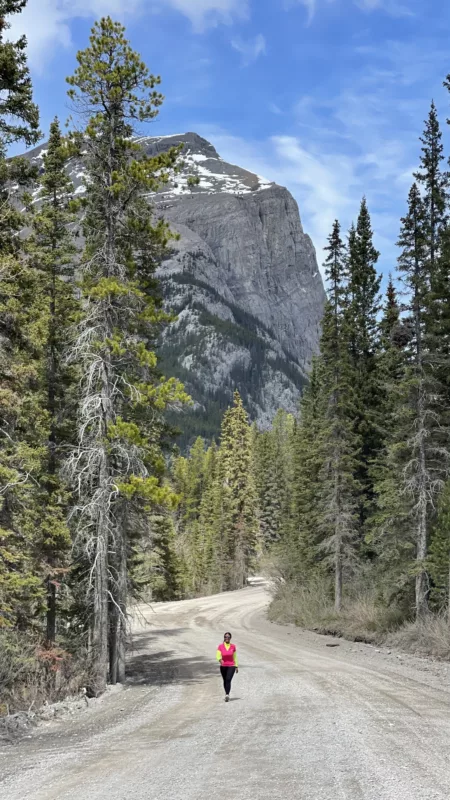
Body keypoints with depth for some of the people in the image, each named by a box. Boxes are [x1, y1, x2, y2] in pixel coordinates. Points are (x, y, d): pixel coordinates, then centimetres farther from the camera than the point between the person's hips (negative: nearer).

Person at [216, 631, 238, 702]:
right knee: (225, 681, 11)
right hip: (223, 666, 2)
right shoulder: (220, 646, -2)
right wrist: (220, 660, -32)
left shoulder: (233, 646, 1)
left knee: (228, 680, -19)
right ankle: (227, 694, 29)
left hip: (231, 666, -2)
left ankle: (227, 695, -30)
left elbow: (235, 657, 10)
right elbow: (218, 656, -10)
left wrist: (236, 666, 11)